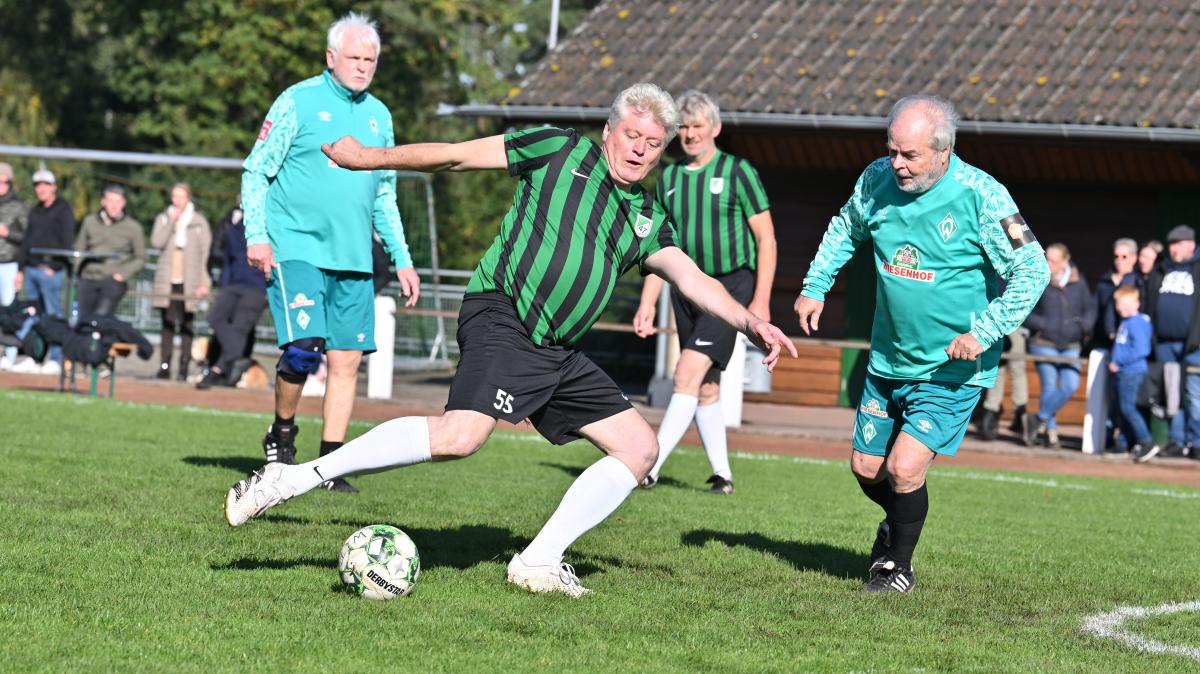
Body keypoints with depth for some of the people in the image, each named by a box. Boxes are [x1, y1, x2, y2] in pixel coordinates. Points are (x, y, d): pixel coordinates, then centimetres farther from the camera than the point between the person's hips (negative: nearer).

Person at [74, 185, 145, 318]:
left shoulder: (133, 227, 4)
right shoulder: (90, 221, 11)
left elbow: (140, 258, 7)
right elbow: (79, 249, 16)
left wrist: (123, 274, -7)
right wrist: (75, 270, 1)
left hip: (113, 281, -3)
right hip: (88, 279, 3)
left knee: (101, 318, -19)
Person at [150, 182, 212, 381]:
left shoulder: (199, 221, 5)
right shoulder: (163, 218, 11)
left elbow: (206, 254, 4)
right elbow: (157, 241, -4)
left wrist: (204, 283, -2)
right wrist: (171, 221, -10)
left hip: (189, 282, -2)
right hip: (167, 281, 2)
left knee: (187, 325, -3)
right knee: (167, 324, -1)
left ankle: (183, 367, -4)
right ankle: (165, 366, 0)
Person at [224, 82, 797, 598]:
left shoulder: (647, 218, 18)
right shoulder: (561, 149, 3)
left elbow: (693, 279, 11)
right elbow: (459, 156, 5)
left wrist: (749, 323, -6)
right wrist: (373, 158, 4)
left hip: (557, 353, 8)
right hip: (501, 319, -8)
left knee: (640, 449, 3)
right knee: (461, 436, -29)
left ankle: (538, 562, 6)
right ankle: (290, 479, -25)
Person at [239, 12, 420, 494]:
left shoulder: (379, 116, 14)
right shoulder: (299, 101, -3)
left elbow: (384, 196, 23)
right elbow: (256, 170, -2)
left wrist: (401, 259, 18)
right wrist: (256, 235, -14)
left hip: (353, 258, 6)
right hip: (296, 249, -6)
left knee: (347, 359, 0)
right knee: (304, 347, -18)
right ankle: (281, 436, 6)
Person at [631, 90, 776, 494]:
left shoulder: (738, 172, -5)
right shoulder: (669, 179, 10)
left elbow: (766, 239, -5)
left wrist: (761, 300, -12)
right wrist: (646, 305, 8)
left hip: (731, 284, -6)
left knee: (688, 374, -18)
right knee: (706, 386, 9)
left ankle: (650, 465, -23)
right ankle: (722, 475, 18)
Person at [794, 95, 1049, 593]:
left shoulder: (981, 197, -20)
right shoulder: (877, 180, -4)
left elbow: (1032, 271, -17)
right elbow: (845, 230, 18)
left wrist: (983, 333, -23)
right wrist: (815, 287, 10)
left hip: (951, 370, -5)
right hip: (887, 361, 5)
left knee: (904, 468, -15)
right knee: (865, 468, 12)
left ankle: (900, 566, 12)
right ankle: (896, 523, 47)